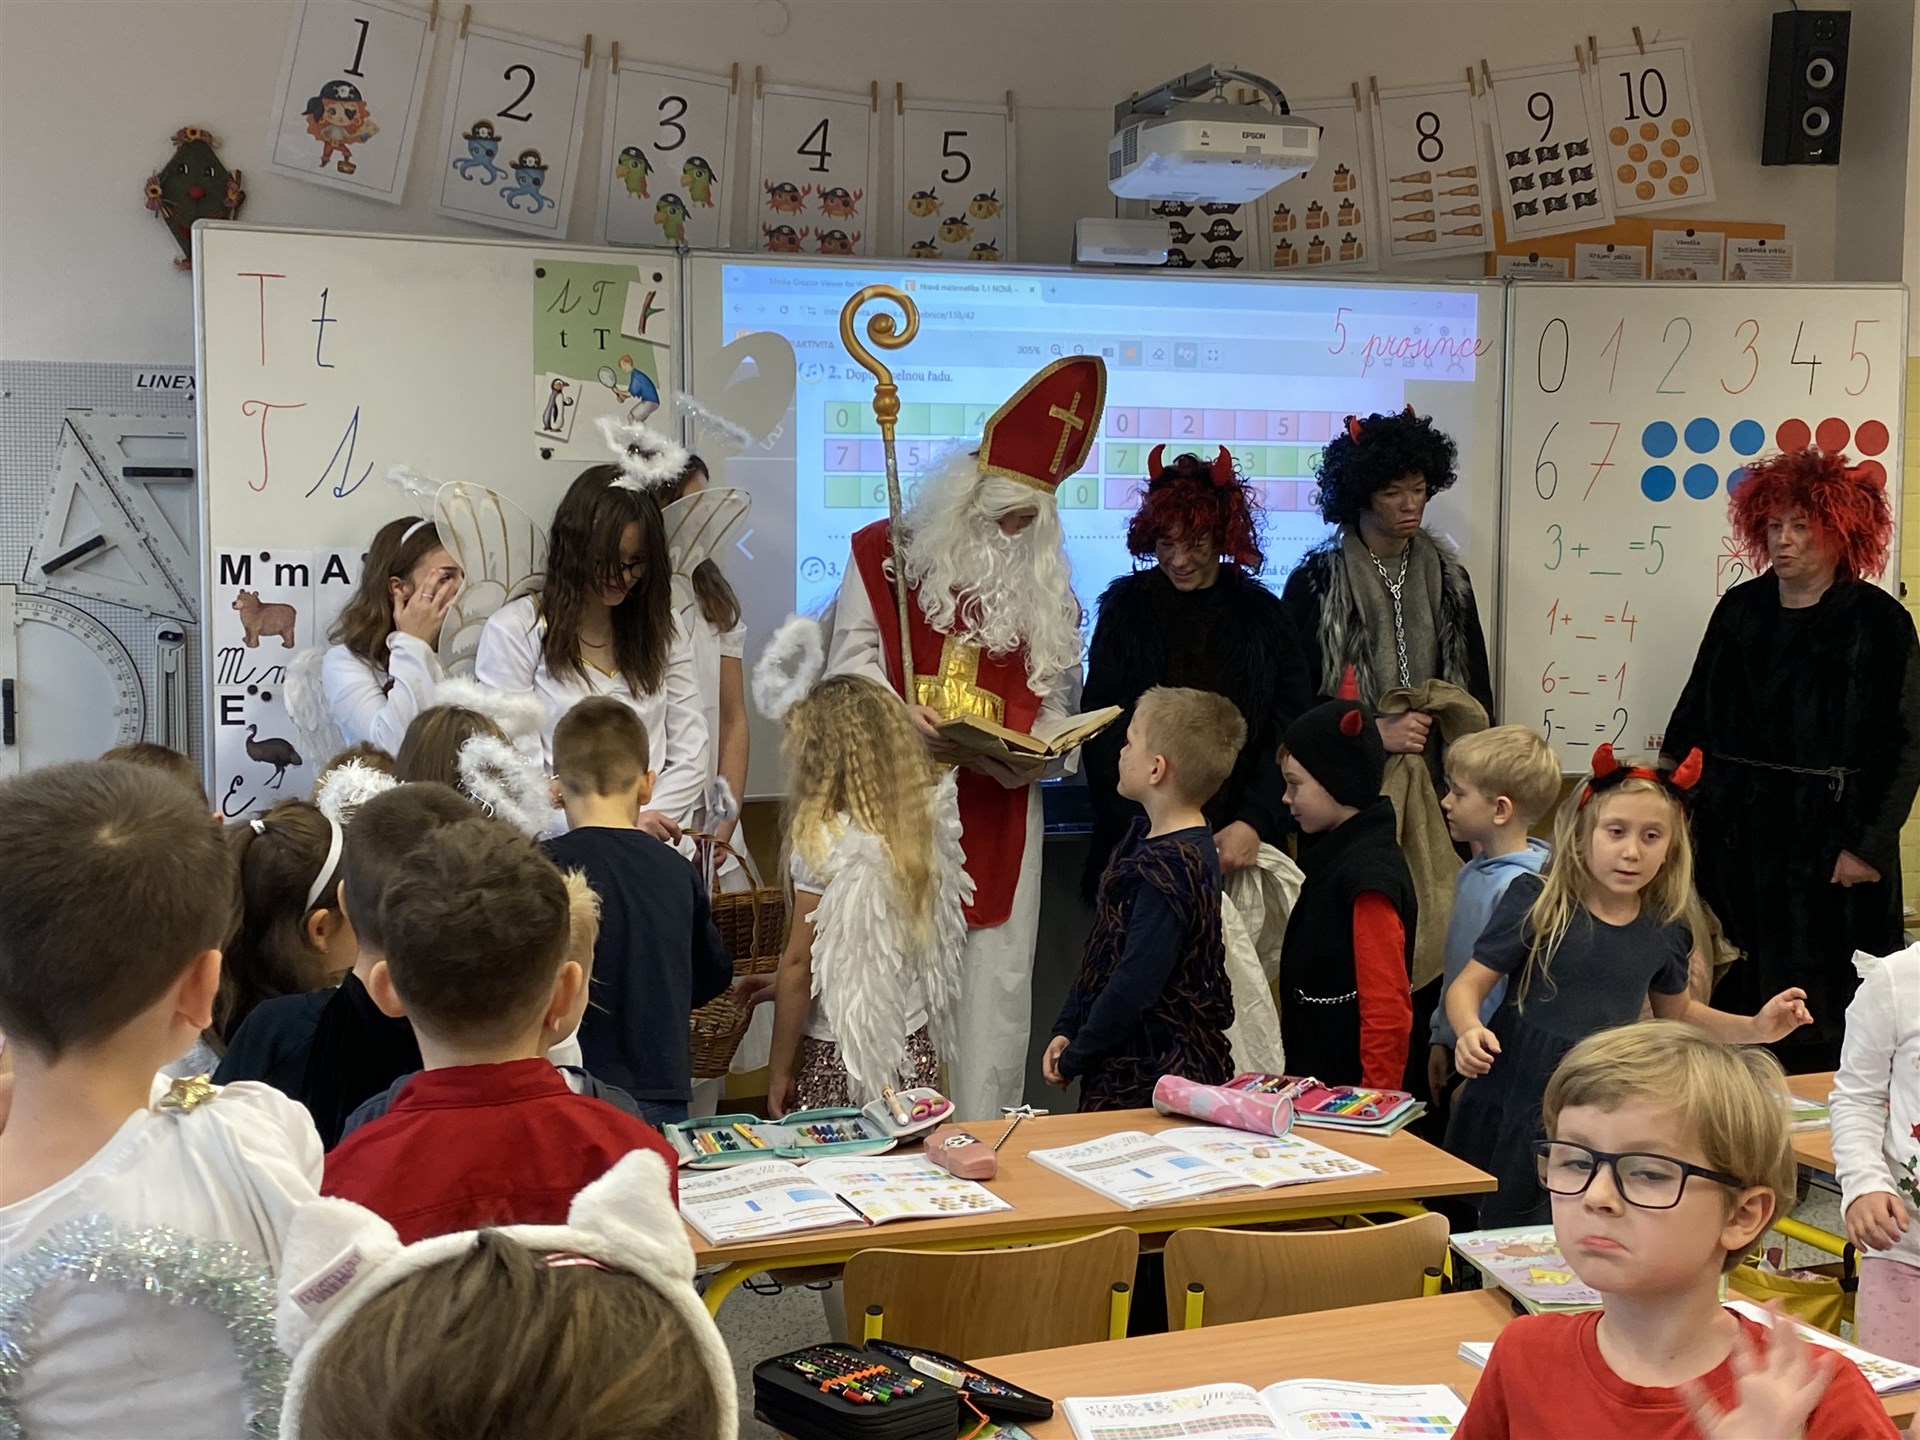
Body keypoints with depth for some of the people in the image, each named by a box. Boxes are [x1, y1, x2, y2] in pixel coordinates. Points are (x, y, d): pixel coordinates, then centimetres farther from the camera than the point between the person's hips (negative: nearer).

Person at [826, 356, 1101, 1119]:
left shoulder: (1045, 583, 13)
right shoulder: (885, 553, 4)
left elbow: (1056, 694, 13)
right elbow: (853, 657, -2)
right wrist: (900, 716, -20)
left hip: (999, 810, 3)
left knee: (996, 970, 2)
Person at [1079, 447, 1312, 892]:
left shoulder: (1263, 616, 4)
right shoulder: (1126, 605, 4)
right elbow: (1099, 730, 1)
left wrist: (1254, 823, -16)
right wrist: (1140, 829, -12)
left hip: (1239, 845, 0)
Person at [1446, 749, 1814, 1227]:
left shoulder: (1665, 931, 2)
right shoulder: (1536, 904, -10)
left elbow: (1677, 1013, 22)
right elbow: (1467, 986, -9)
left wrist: (1754, 1028, 9)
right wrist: (1470, 1031, -29)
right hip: (1512, 1109, -3)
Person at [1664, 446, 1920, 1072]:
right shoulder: (1739, 610, 8)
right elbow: (1691, 720, 12)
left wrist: (1868, 847, -11)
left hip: (1826, 839, -4)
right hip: (1734, 836, 4)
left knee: (1821, 1010, 2)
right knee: (1732, 1004, 8)